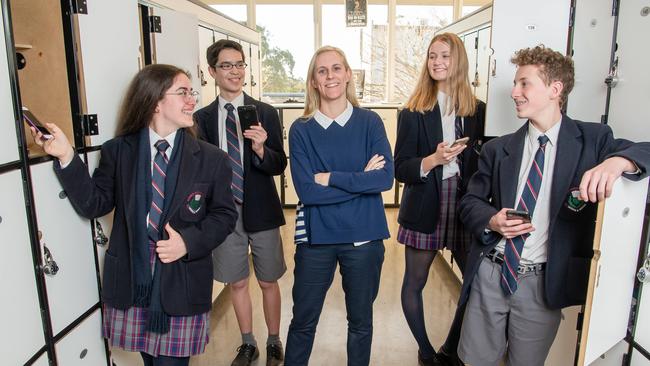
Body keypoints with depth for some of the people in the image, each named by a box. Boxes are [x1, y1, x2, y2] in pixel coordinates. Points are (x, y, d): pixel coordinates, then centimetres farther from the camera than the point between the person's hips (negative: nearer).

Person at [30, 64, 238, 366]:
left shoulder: (211, 159, -3)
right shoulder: (117, 151, 0)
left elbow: (224, 215, 1)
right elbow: (93, 205, -2)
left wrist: (189, 241, -15)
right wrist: (67, 157, -13)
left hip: (182, 287, -1)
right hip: (131, 284, 2)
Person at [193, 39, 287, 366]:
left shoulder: (265, 113, -4)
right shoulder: (202, 118, 1)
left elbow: (279, 166, -7)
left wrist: (260, 149, -26)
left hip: (260, 211, -1)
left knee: (268, 281, 12)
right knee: (237, 282, 15)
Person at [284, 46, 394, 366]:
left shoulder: (369, 122, -2)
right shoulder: (301, 129, -4)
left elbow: (386, 178, -13)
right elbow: (305, 191, -14)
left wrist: (330, 178, -16)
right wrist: (362, 179, -15)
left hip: (363, 237, 1)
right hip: (316, 237, 0)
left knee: (361, 321, 19)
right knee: (302, 321, 14)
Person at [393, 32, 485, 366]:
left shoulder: (477, 110, 3)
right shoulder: (413, 112, -3)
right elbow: (401, 169, -7)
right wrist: (434, 159, -21)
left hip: (465, 207, 2)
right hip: (425, 209, -2)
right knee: (414, 282, 9)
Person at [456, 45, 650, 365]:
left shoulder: (593, 140, 0)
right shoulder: (498, 149, 4)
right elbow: (470, 201, 7)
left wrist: (618, 161, -30)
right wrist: (491, 220, -14)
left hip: (544, 283, -1)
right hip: (491, 273, 2)